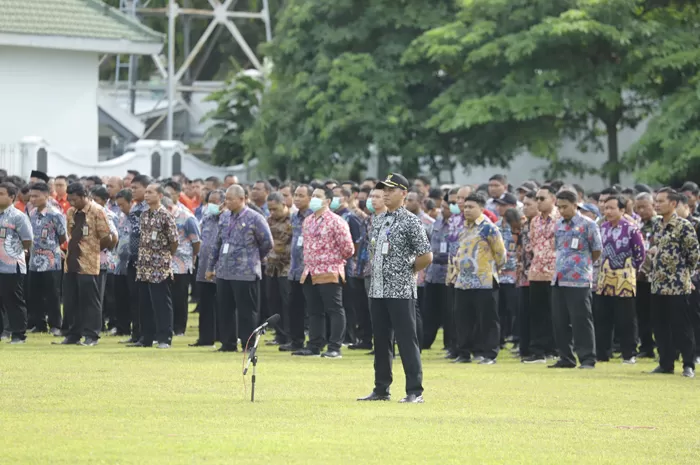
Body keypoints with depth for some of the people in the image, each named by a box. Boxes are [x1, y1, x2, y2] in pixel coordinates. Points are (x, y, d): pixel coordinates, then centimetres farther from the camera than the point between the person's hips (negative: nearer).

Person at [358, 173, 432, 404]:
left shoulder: (411, 222, -9)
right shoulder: (378, 221, 14)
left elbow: (426, 256, -13)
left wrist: (406, 271, -4)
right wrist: (378, 271, 12)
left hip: (401, 291, -8)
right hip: (377, 290, 8)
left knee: (407, 341, -7)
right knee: (381, 341, 12)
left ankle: (415, 392, -5)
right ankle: (381, 390, 18)